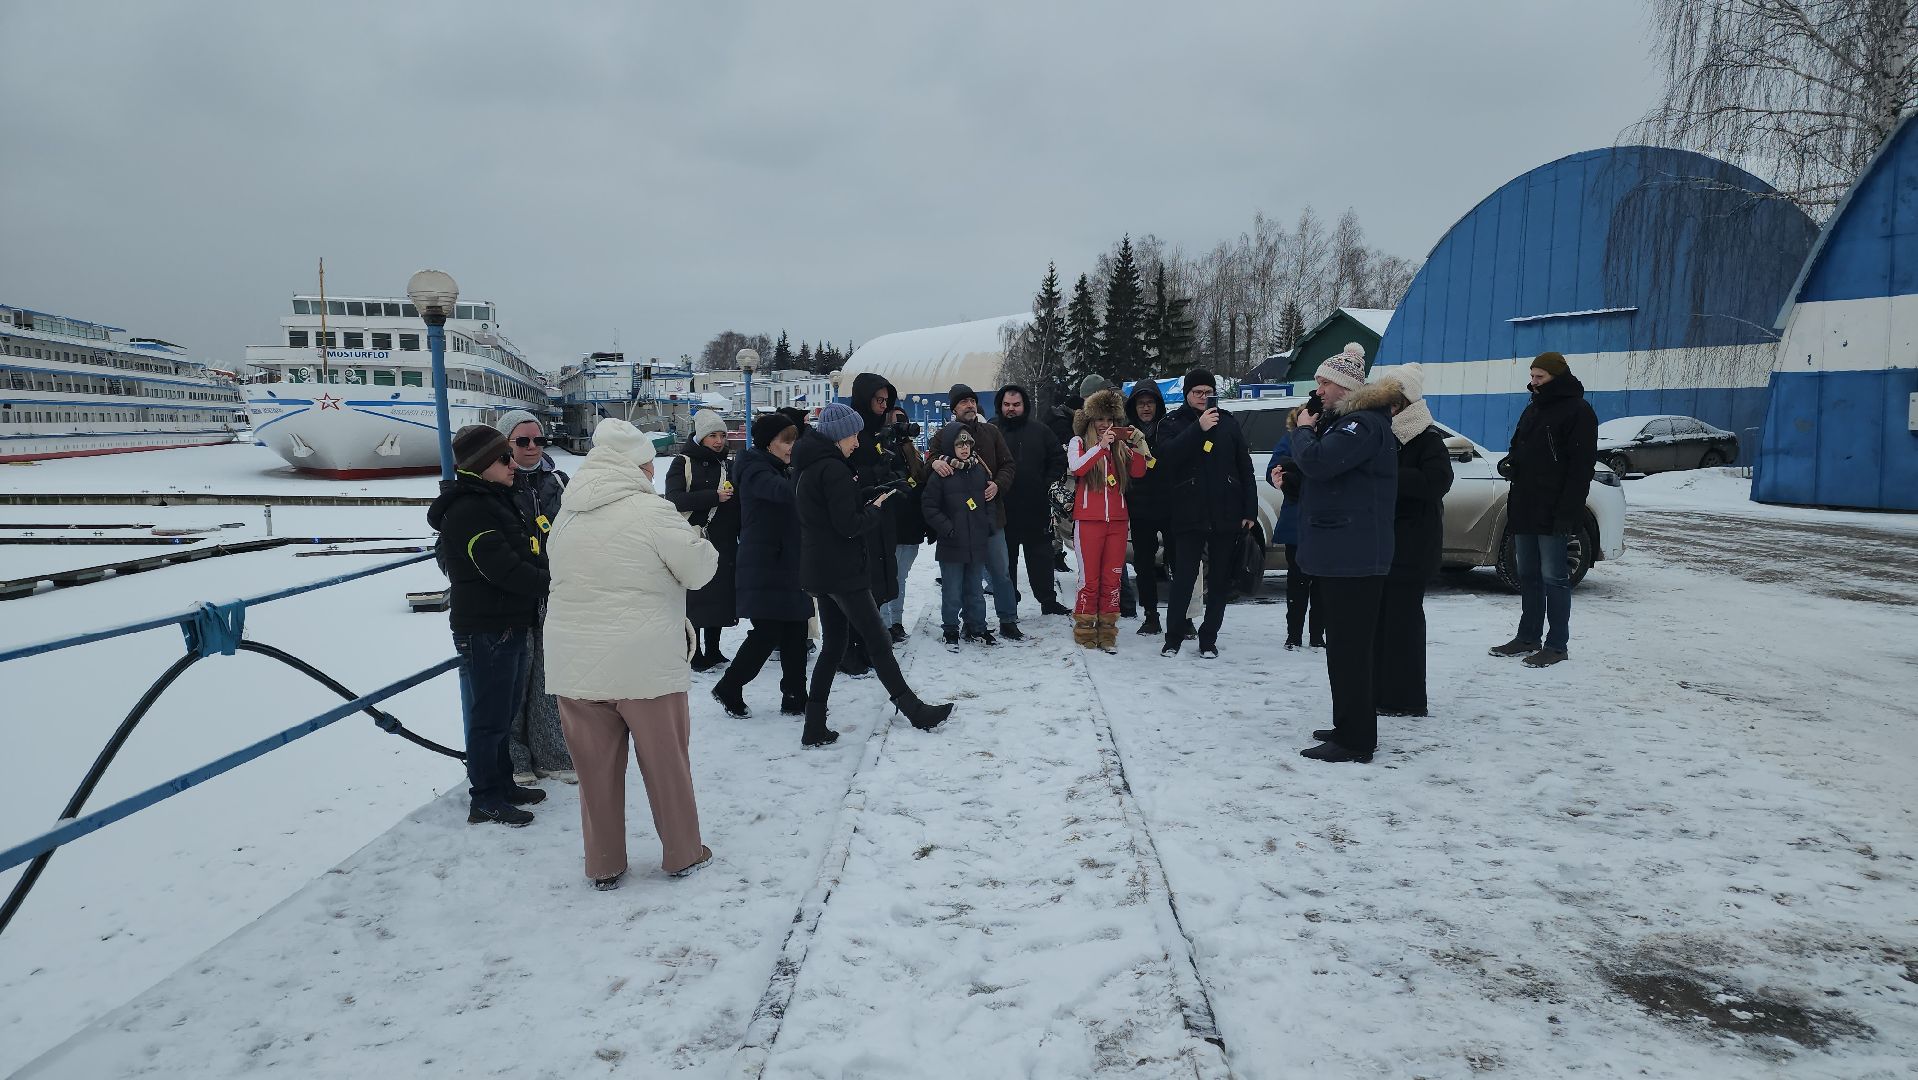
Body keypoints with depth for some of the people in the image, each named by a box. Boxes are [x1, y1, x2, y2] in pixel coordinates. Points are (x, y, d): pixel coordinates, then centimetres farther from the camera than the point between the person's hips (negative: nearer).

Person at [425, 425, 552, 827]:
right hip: (485, 631, -10)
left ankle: (502, 784, 32)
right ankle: (485, 800, 11)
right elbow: (503, 569, -24)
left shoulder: (497, 501, 15)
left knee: (504, 714, 20)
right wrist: (553, 585, -17)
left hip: (512, 626, 10)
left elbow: (527, 556, 18)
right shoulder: (467, 512, -18)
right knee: (488, 718, 0)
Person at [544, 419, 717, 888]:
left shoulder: (567, 515, 4)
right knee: (667, 762, 11)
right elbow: (699, 568, -10)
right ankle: (683, 853, 24)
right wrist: (698, 541, 11)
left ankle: (603, 865, 23)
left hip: (575, 667, 5)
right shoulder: (650, 511, -14)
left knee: (597, 767, 13)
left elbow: (566, 578, 14)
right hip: (646, 666, -5)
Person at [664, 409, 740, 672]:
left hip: (724, 543, 6)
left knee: (720, 599, 9)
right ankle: (694, 655, 6)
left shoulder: (726, 465, 16)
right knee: (694, 600, -3)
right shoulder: (684, 463, -3)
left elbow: (737, 506, 23)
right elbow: (674, 498, -17)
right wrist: (714, 496, -21)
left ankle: (712, 651, 21)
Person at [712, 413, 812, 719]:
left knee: (795, 632, 6)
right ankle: (728, 689, 10)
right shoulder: (754, 470, -12)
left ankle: (794, 697, 13)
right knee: (767, 632, -7)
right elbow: (784, 492, -31)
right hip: (762, 568, -8)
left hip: (789, 565, 8)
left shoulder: (784, 470, 17)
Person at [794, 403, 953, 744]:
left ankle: (815, 728, 10)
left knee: (833, 646, 12)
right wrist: (877, 507, -4)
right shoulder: (833, 469, -17)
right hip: (843, 571, -9)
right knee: (879, 642, 1)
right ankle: (914, 710, 11)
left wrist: (862, 499, 6)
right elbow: (849, 526, -20)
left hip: (818, 571, 9)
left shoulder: (806, 469, 13)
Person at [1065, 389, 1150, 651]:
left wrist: (1139, 446, -9)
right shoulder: (1079, 443, 6)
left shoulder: (1119, 445, 16)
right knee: (1089, 578, -4)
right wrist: (1101, 446, -22)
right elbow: (1076, 467, -15)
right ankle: (1084, 629, 5)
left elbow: (1137, 472, 4)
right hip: (1088, 520, -3)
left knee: (1112, 578, 2)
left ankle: (1107, 630, 7)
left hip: (1117, 520, 4)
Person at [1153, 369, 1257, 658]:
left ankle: (1208, 640, 16)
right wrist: (1198, 428, -24)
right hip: (1190, 516, -2)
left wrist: (1250, 510, 3)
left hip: (1226, 515, 3)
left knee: (1220, 582, 7)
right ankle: (1173, 638, 9)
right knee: (1183, 579, -2)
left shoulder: (1227, 422, 9)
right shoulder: (1172, 424, 4)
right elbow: (1169, 455, -17)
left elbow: (1245, 468, 9)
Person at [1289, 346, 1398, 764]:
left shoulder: (1365, 424, -16)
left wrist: (1304, 430, -9)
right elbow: (1320, 467, 24)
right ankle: (1348, 726, 25)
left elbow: (1317, 461, -28)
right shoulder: (1342, 420, 18)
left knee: (1348, 648, -8)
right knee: (1344, 645, 16)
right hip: (1341, 553, 11)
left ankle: (1356, 740, -3)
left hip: (1353, 557, -11)